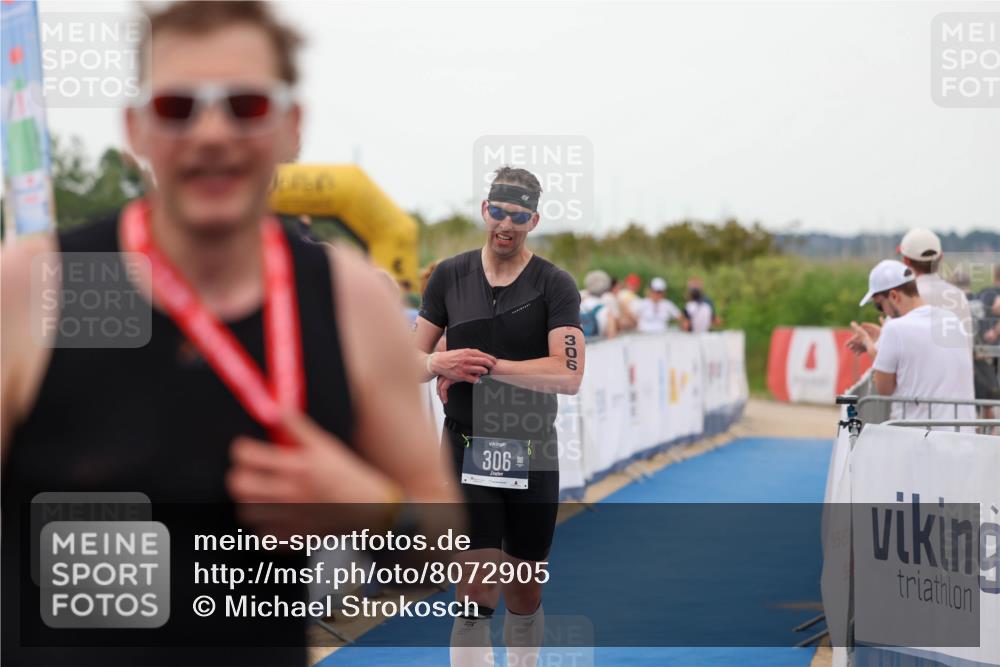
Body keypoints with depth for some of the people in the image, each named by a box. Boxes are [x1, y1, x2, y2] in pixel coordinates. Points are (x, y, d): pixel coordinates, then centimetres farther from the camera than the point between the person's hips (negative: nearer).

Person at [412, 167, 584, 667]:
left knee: (525, 593, 10)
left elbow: (568, 376, -16)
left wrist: (486, 365, -17)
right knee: (478, 592, -11)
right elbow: (414, 359, 10)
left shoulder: (555, 285, -3)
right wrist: (439, 363, -13)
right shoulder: (449, 276, 5)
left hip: (533, 455, 0)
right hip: (467, 451, 0)